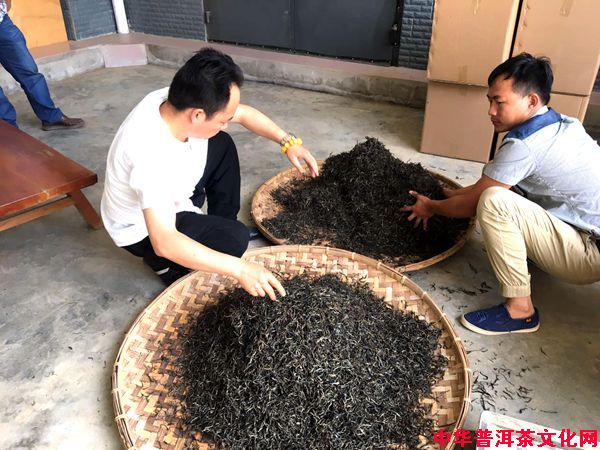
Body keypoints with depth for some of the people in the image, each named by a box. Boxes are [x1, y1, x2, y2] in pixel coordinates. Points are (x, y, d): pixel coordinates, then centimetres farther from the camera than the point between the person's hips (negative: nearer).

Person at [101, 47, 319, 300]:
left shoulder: (180, 101, -19)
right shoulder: (150, 154, -41)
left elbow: (244, 113, -3)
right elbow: (164, 242, -44)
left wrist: (287, 142, -12)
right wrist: (239, 269, -46)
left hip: (171, 199, 8)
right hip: (144, 231, -8)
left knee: (222, 145, 9)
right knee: (234, 238, -22)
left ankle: (223, 223, 18)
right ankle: (164, 264, 2)